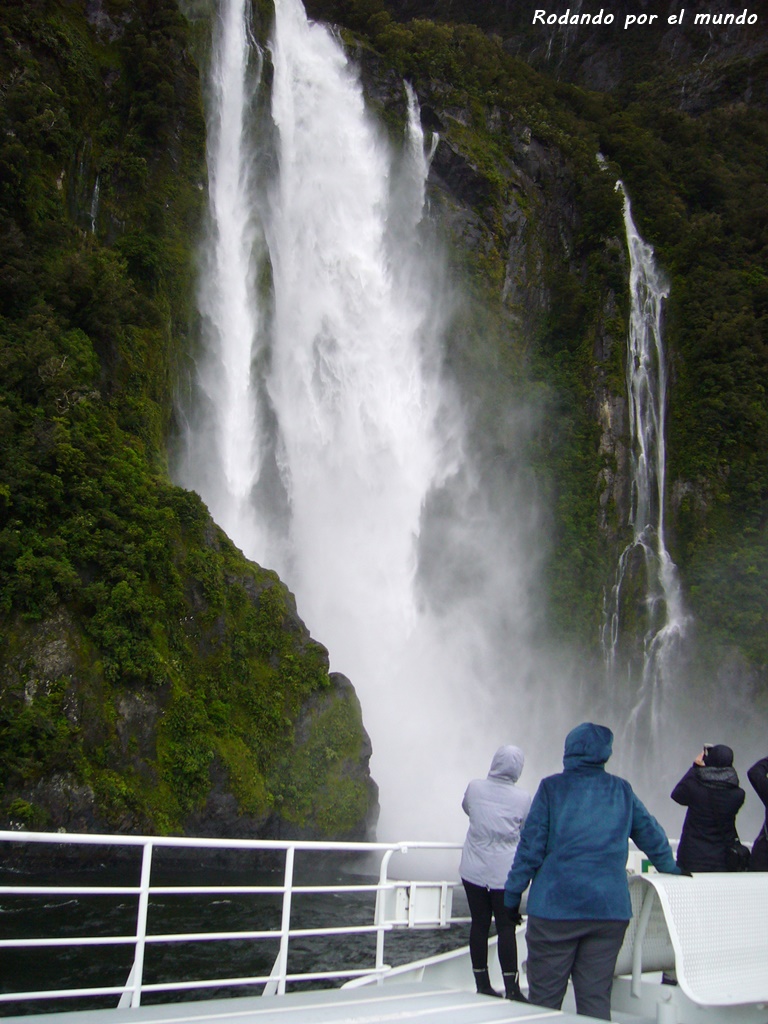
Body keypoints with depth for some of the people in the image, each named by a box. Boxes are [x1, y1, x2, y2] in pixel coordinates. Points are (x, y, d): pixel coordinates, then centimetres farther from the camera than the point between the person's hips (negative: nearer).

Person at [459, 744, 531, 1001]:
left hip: (473, 870, 2)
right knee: (506, 927, 3)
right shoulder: (522, 798, -10)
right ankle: (511, 988, 5)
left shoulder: (474, 787, -5)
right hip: (505, 873, -2)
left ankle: (482, 985, 18)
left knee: (479, 924, 9)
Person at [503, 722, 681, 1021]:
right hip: (610, 909, 3)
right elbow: (652, 837, 19)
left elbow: (531, 846, -4)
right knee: (597, 999, 8)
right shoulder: (622, 791, 9)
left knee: (544, 998, 4)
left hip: (556, 907, -3)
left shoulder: (552, 788, -1)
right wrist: (670, 869, 37)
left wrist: (512, 895, 3)